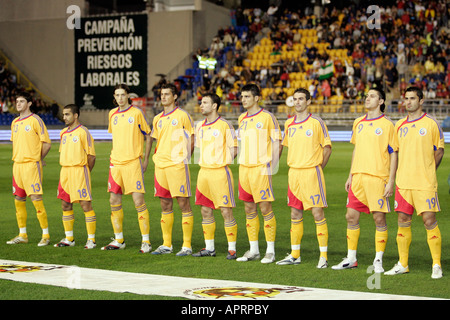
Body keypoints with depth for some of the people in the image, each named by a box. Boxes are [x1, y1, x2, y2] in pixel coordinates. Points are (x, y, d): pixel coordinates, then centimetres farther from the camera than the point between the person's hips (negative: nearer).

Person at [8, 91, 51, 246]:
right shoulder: (15, 122, 14)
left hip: (32, 164, -7)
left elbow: (47, 143, -6)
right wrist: (17, 157, 16)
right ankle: (22, 234, 17)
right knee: (18, 199, 8)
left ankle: (46, 235, -3)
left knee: (36, 198, -9)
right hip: (17, 164, 7)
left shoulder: (35, 120, -6)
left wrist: (38, 158, 0)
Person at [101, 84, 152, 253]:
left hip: (133, 162, -6)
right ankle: (118, 239, 19)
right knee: (114, 201, 7)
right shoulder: (112, 114, 12)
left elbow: (148, 136, 2)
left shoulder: (137, 113, -3)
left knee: (138, 201, -9)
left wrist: (146, 159, -2)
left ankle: (146, 241, -4)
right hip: (115, 163, 6)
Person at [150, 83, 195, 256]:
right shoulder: (157, 119, 15)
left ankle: (187, 245, -1)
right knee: (165, 206, 9)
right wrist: (157, 156, 10)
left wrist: (183, 158, -4)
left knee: (184, 204, -4)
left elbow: (191, 141, -1)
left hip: (177, 165, -6)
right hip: (160, 166, 6)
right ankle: (166, 245, 16)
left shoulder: (183, 115, -3)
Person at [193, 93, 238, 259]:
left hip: (220, 172, -7)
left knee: (226, 211, -4)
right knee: (206, 211, 9)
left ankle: (232, 249, 2)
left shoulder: (225, 125, -7)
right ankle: (209, 248, 18)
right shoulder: (200, 126, 12)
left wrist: (222, 161, -9)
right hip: (204, 172, 7)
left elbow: (234, 149, -6)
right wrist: (202, 161, 11)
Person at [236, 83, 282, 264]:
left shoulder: (267, 117, -6)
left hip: (261, 168, -7)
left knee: (265, 209, -5)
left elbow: (277, 142, -5)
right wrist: (242, 162, 15)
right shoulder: (242, 118, 13)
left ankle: (270, 251, 2)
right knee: (249, 210, 9)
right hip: (244, 168, 7)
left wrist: (272, 166, -11)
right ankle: (253, 250, 17)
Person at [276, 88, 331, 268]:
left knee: (318, 214, -5)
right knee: (295, 215, 9)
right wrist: (294, 165, 15)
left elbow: (327, 147, -1)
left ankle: (323, 256, -1)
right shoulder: (289, 124, 10)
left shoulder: (317, 123, -5)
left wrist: (318, 167, 0)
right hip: (293, 173, 5)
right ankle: (295, 255, 17)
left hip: (312, 172, -5)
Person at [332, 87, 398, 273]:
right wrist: (350, 176, 16)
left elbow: (393, 154, -4)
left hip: (378, 178, -5)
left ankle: (378, 261, 8)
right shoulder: (358, 123, 13)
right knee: (351, 217, 6)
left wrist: (391, 181, -10)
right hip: (358, 177, 6)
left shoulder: (387, 125, -3)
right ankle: (351, 259, 17)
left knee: (379, 219, -2)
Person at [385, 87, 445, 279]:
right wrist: (396, 175, 12)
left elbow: (439, 150, 4)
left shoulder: (431, 123, -2)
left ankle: (436, 265, 2)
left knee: (430, 221, -6)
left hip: (425, 183, -4)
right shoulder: (399, 125, 11)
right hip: (403, 182, 4)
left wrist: (428, 170, 1)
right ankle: (402, 264, 15)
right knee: (403, 221, 6)